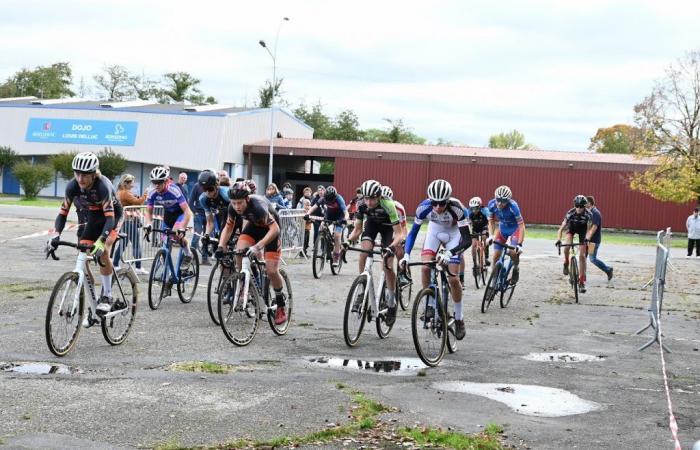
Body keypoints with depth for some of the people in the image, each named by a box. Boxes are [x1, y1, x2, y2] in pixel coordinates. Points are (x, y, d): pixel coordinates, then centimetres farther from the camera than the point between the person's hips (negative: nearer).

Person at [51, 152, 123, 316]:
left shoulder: (103, 185, -35)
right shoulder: (73, 186, -21)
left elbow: (109, 217, -40)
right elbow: (63, 212, -19)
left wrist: (100, 242, -53)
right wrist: (56, 235, -37)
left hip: (112, 216, -5)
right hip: (93, 217, 5)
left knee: (103, 251, -28)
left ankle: (107, 296, -13)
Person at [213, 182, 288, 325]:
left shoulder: (258, 206, -39)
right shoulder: (233, 208, -22)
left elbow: (275, 229, -45)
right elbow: (228, 227, -8)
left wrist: (258, 246, -55)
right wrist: (220, 246, -23)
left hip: (270, 228, -5)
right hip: (253, 225, 5)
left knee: (271, 271, -12)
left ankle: (281, 306, 8)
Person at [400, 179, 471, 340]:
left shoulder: (456, 208, -38)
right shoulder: (424, 207, -31)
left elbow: (467, 239, -38)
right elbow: (413, 232, -20)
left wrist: (449, 254, -52)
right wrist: (406, 255, -34)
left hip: (453, 232, -2)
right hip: (435, 229, 2)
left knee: (453, 278, -11)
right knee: (425, 268, -19)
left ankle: (459, 318, 8)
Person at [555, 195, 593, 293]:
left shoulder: (588, 215, -31)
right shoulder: (570, 213, -31)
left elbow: (589, 229, -37)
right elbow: (561, 228, -34)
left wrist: (587, 239, -57)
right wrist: (558, 239, -49)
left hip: (582, 230, 0)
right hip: (572, 228, 0)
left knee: (582, 256, -7)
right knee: (567, 246, -29)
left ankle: (582, 281, -3)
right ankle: (566, 263, 3)